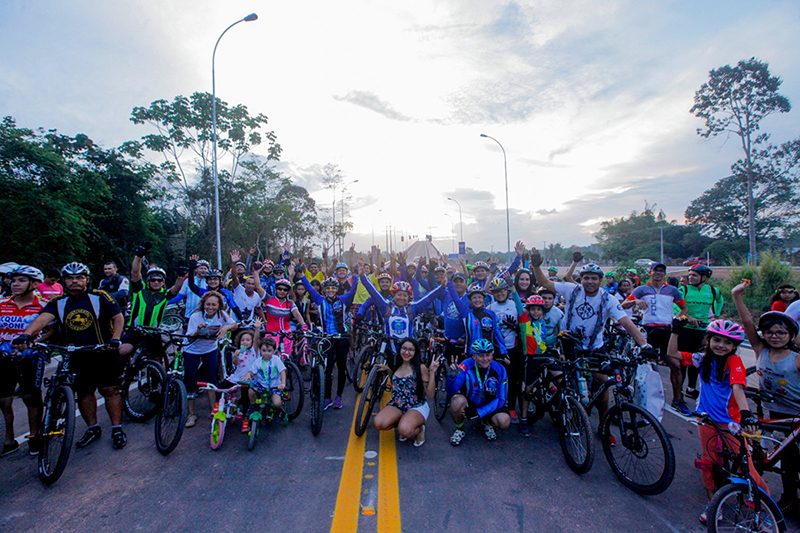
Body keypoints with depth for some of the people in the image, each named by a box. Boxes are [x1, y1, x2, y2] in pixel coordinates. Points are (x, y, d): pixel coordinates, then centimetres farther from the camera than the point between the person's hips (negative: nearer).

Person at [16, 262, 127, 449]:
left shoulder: (100, 296, -4)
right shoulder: (58, 302, 4)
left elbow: (118, 317, -6)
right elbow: (43, 318, -13)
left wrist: (115, 338, -21)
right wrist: (27, 334, -33)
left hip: (104, 353, -3)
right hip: (76, 355, 4)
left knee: (110, 390, -1)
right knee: (83, 392, 11)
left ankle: (117, 429, 8)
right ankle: (92, 429, 27)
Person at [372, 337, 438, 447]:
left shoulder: (421, 368, -9)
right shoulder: (396, 365, 5)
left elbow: (430, 394, -10)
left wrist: (432, 372, -19)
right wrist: (387, 370, 9)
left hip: (417, 406, -5)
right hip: (396, 405, 5)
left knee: (405, 430, -35)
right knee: (377, 424, -24)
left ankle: (419, 429, 3)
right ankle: (404, 422, 6)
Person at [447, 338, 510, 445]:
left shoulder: (500, 370, -14)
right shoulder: (466, 366, -20)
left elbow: (501, 399, -10)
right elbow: (451, 392, -26)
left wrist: (479, 413, -21)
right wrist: (451, 377, -49)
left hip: (489, 407, 1)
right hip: (468, 403, -1)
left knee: (504, 421, -28)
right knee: (457, 400, -34)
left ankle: (487, 423, 10)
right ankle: (459, 429, -2)